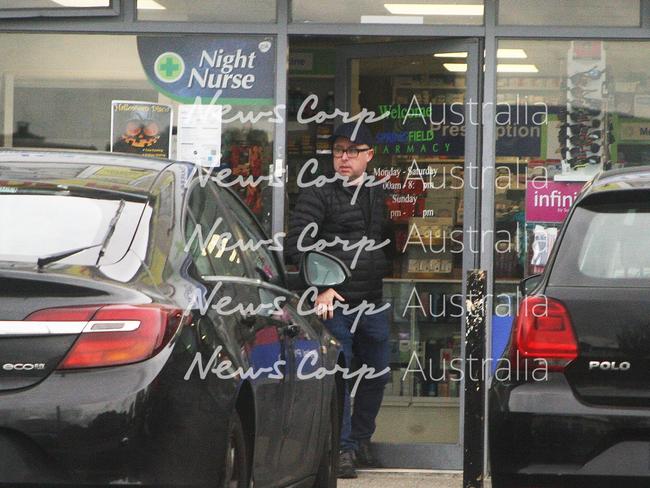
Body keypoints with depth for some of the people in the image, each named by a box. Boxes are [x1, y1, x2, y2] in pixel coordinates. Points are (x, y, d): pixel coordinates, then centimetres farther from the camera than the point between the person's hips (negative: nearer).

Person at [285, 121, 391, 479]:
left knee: (377, 372, 13)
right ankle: (343, 448, -1)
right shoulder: (318, 194, -5)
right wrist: (321, 286, -18)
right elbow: (297, 244, -11)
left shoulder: (380, 194, 14)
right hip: (335, 301, -6)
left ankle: (361, 439, 28)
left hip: (372, 302, 6)